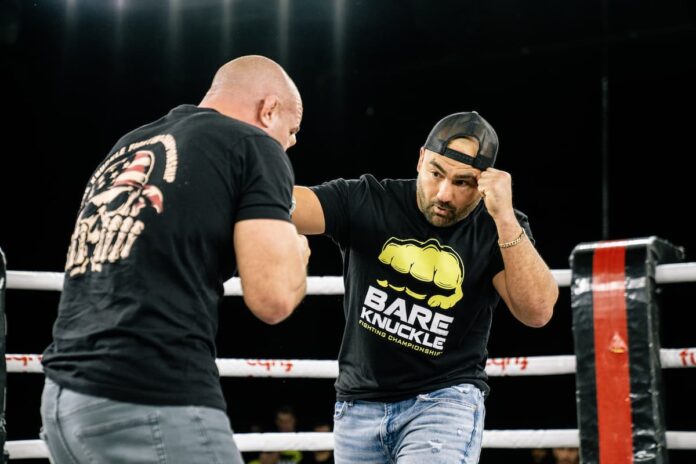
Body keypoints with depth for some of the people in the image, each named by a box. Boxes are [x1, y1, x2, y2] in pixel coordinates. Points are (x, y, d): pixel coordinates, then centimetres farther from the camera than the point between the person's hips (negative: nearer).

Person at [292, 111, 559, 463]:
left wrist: (504, 218, -27)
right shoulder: (367, 202, -6)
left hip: (446, 399, -2)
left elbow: (537, 311, -19)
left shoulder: (497, 230, -5)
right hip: (359, 405, 3)